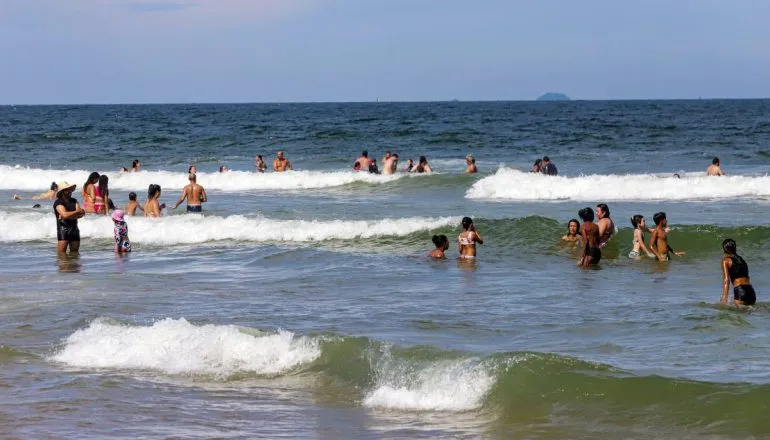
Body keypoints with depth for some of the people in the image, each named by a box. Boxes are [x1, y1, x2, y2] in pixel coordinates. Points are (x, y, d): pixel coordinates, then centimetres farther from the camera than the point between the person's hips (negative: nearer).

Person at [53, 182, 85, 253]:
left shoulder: (74, 201, 13)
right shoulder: (58, 203, -6)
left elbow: (81, 214, 1)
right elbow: (65, 214, -21)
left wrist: (70, 215, -15)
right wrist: (77, 212, -8)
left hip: (74, 229, 6)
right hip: (63, 228, -6)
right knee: (61, 253, -13)